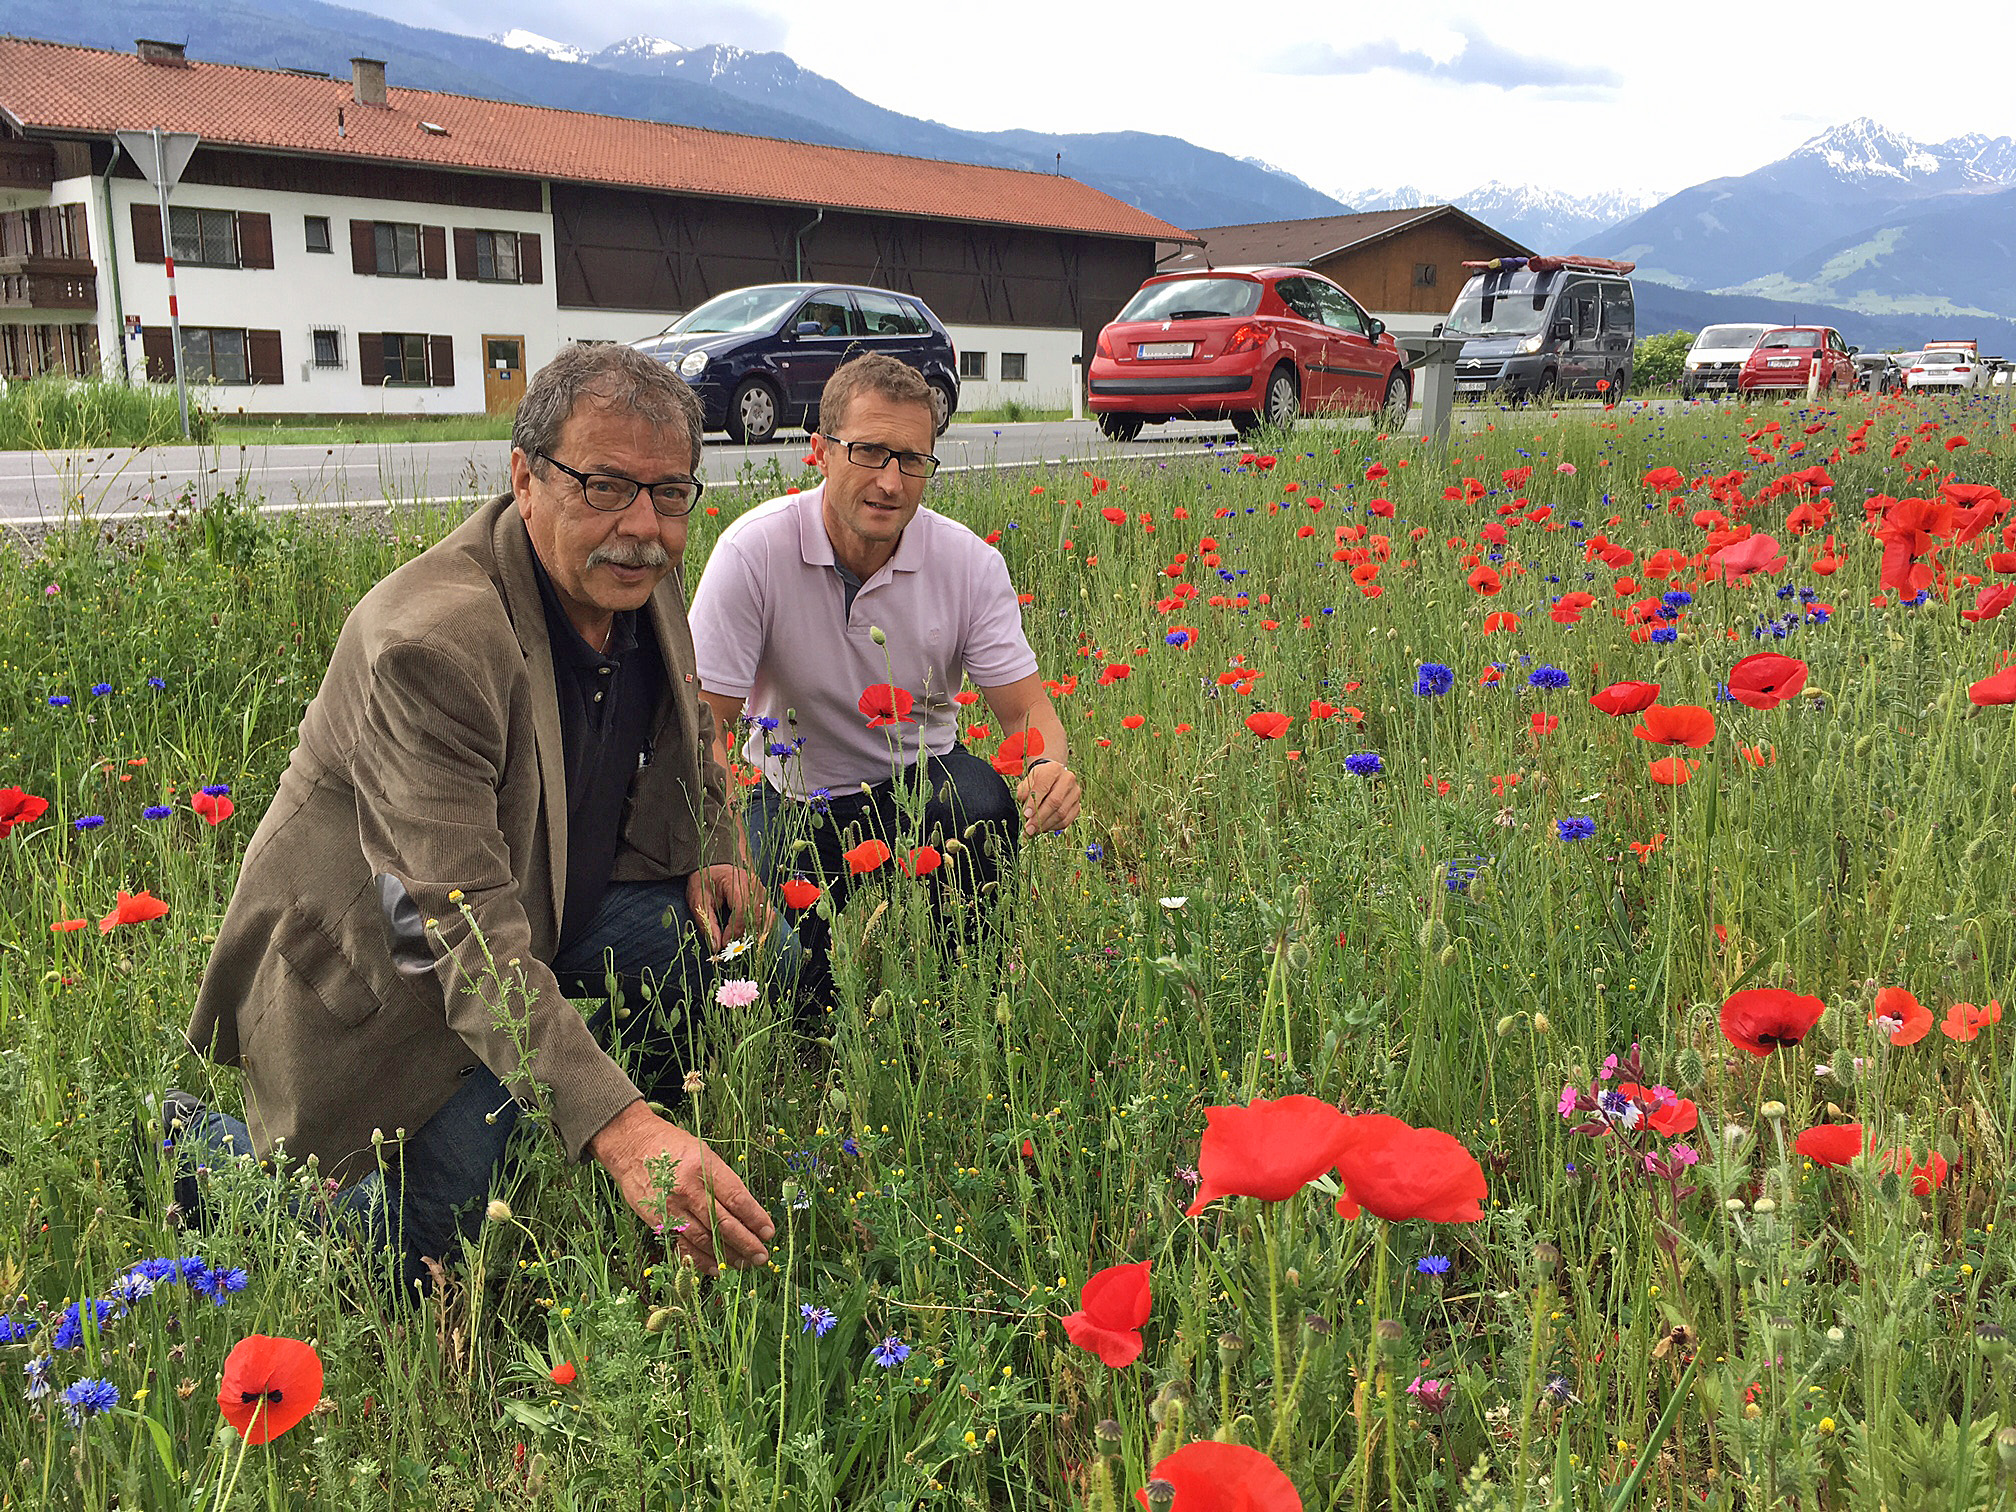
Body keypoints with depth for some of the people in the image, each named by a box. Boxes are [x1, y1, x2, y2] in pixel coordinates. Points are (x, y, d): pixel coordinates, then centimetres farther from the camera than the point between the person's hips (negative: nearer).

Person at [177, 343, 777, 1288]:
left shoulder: (643, 577, -8)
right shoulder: (429, 640, -34)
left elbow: (689, 732, 14)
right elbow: (474, 935, -38)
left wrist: (717, 852, -5)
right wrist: (616, 1126, -48)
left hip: (546, 907, 7)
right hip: (380, 983, -7)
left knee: (705, 928, -12)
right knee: (418, 1254, -8)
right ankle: (196, 1144, 18)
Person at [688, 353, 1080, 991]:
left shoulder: (971, 562, -11)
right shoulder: (753, 551, -18)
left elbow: (1026, 707, -9)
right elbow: (704, 724, -18)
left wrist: (1049, 766, -34)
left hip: (923, 778, 2)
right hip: (798, 798, -1)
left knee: (985, 806, -33)